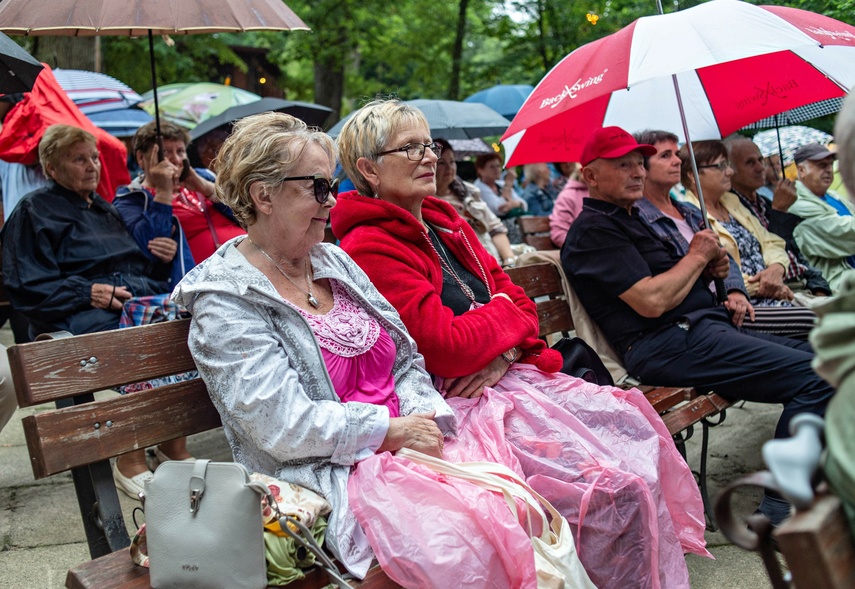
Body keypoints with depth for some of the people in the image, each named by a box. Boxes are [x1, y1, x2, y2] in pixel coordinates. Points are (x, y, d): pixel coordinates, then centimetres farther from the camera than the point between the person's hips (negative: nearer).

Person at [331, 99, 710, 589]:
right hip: (460, 402, -8)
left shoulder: (445, 223, 15)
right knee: (612, 483, -19)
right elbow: (446, 347, -19)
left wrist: (505, 353, -8)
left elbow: (518, 300, 13)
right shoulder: (369, 249, -13)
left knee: (640, 429, -6)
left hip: (513, 376, 8)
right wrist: (505, 313, -2)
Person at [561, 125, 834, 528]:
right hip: (668, 344, -11)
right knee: (816, 376, -19)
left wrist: (711, 268, 5)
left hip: (702, 328, 11)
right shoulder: (593, 230, -8)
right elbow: (652, 301, -18)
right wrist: (697, 256, -2)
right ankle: (780, 510, -11)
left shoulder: (631, 220, 24)